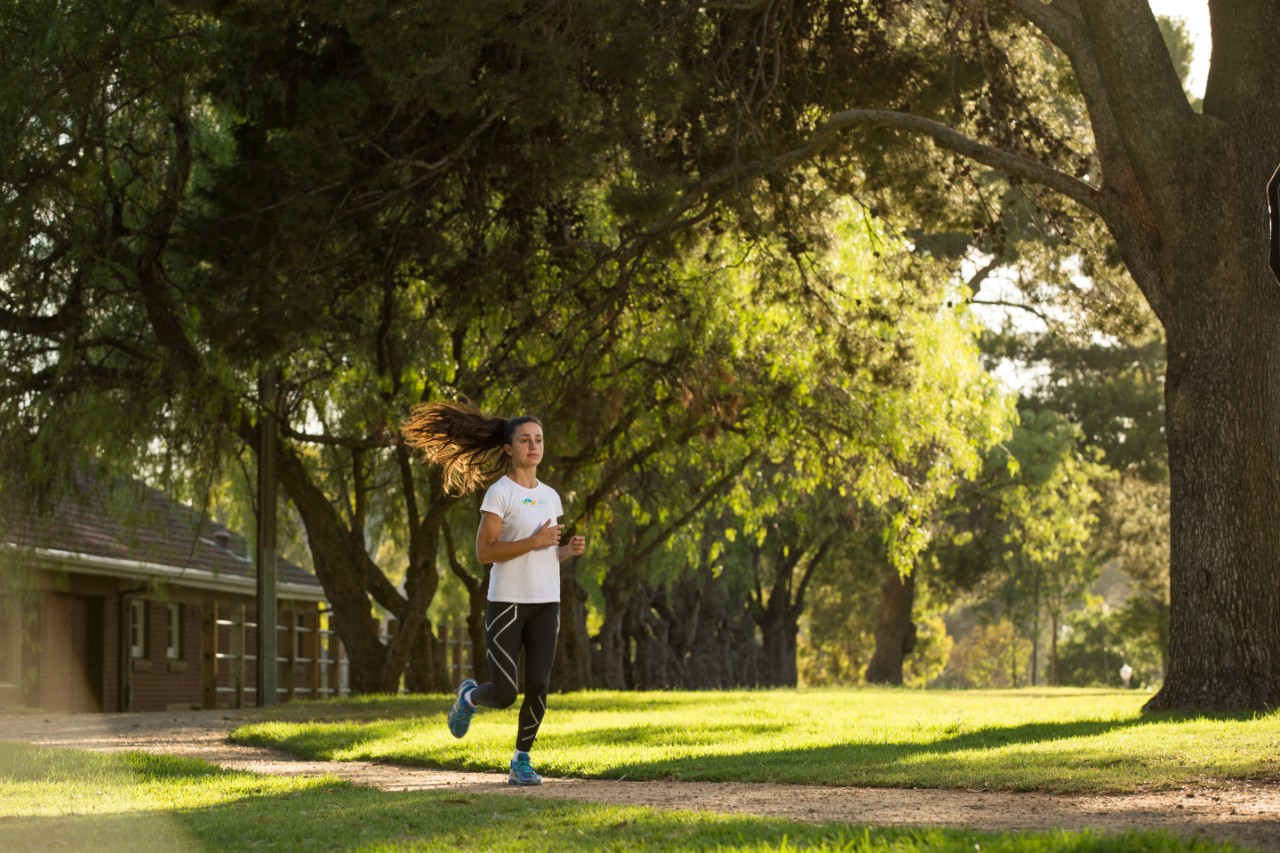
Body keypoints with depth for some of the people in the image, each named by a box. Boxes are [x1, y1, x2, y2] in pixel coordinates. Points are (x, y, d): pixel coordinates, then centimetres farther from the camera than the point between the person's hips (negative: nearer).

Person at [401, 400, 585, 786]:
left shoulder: (550, 496, 13)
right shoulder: (499, 492, -7)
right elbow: (484, 551, -14)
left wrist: (568, 549, 0)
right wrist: (534, 541, -21)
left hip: (546, 603, 5)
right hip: (506, 603, -5)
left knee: (538, 686, -6)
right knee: (504, 694, -7)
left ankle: (521, 761, 10)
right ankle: (469, 696, 28)